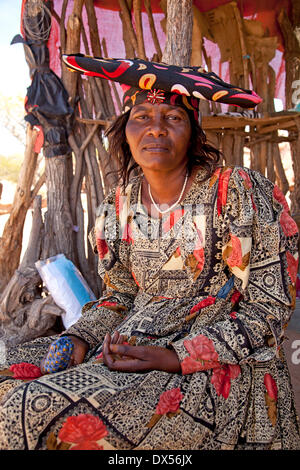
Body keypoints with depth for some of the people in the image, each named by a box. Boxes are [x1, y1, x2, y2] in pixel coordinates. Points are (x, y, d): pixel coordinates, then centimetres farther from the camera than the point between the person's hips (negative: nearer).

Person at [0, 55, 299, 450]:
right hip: (134, 345, 6)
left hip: (222, 363, -5)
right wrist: (79, 338, -6)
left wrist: (176, 357, -19)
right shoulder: (119, 207, 4)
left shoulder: (240, 193, -12)